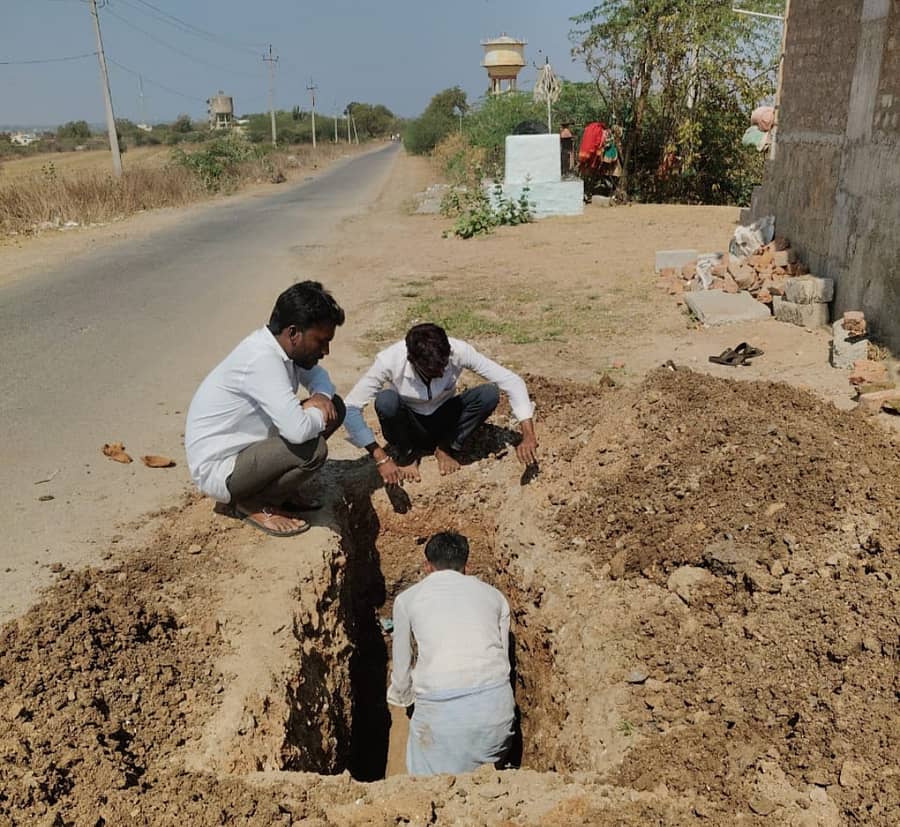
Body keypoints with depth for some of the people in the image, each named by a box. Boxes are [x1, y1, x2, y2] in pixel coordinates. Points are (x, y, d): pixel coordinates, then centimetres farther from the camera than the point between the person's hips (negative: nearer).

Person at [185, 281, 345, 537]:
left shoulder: (283, 345, -3)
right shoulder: (262, 359, -30)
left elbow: (316, 375, 18)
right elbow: (298, 430, -38)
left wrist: (321, 397, -6)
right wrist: (318, 415, -15)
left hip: (248, 445, 9)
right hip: (217, 470, -9)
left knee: (333, 406, 3)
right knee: (312, 449, -29)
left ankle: (281, 487, 10)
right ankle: (250, 503, -4)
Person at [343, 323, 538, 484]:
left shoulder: (459, 351, -27)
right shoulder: (389, 361, -31)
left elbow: (512, 381, -24)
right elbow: (350, 409, -29)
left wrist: (528, 436, -34)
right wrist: (381, 459, -35)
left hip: (443, 421, 1)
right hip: (408, 426, -1)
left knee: (489, 394, -25)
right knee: (386, 400, -35)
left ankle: (446, 448, -2)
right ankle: (406, 455, -4)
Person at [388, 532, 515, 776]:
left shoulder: (407, 598, 14)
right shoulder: (493, 595, 18)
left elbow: (402, 671, 20)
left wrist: (401, 697, 41)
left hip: (439, 705, -2)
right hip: (494, 699, 3)